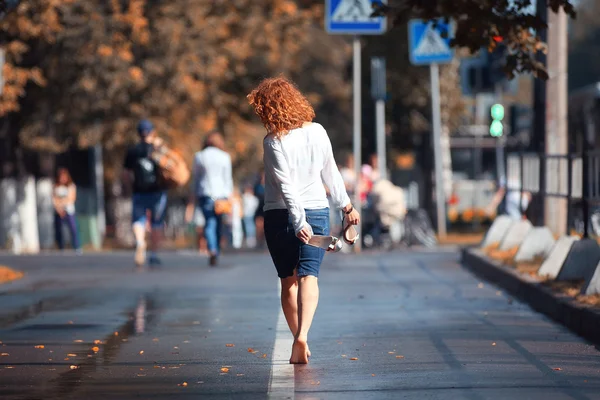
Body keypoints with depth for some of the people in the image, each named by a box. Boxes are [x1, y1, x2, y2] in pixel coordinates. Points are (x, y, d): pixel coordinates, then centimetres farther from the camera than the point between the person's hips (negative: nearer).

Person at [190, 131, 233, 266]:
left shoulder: (199, 157, 3)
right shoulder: (225, 157, 1)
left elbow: (196, 177, 7)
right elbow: (228, 178, 2)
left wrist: (194, 194, 13)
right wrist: (229, 195, 6)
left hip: (205, 193, 0)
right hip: (221, 194, 0)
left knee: (209, 223, -6)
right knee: (218, 224, 11)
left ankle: (212, 250, -28)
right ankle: (217, 252, 17)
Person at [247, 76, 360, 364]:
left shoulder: (273, 141, -12)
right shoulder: (318, 132, 1)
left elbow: (286, 186, -17)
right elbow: (331, 174, 9)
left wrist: (298, 222, -19)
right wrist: (346, 206, 20)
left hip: (279, 216, -2)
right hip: (317, 212, 2)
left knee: (289, 281, 11)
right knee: (308, 276, -6)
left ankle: (298, 339, 14)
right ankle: (302, 335, -26)